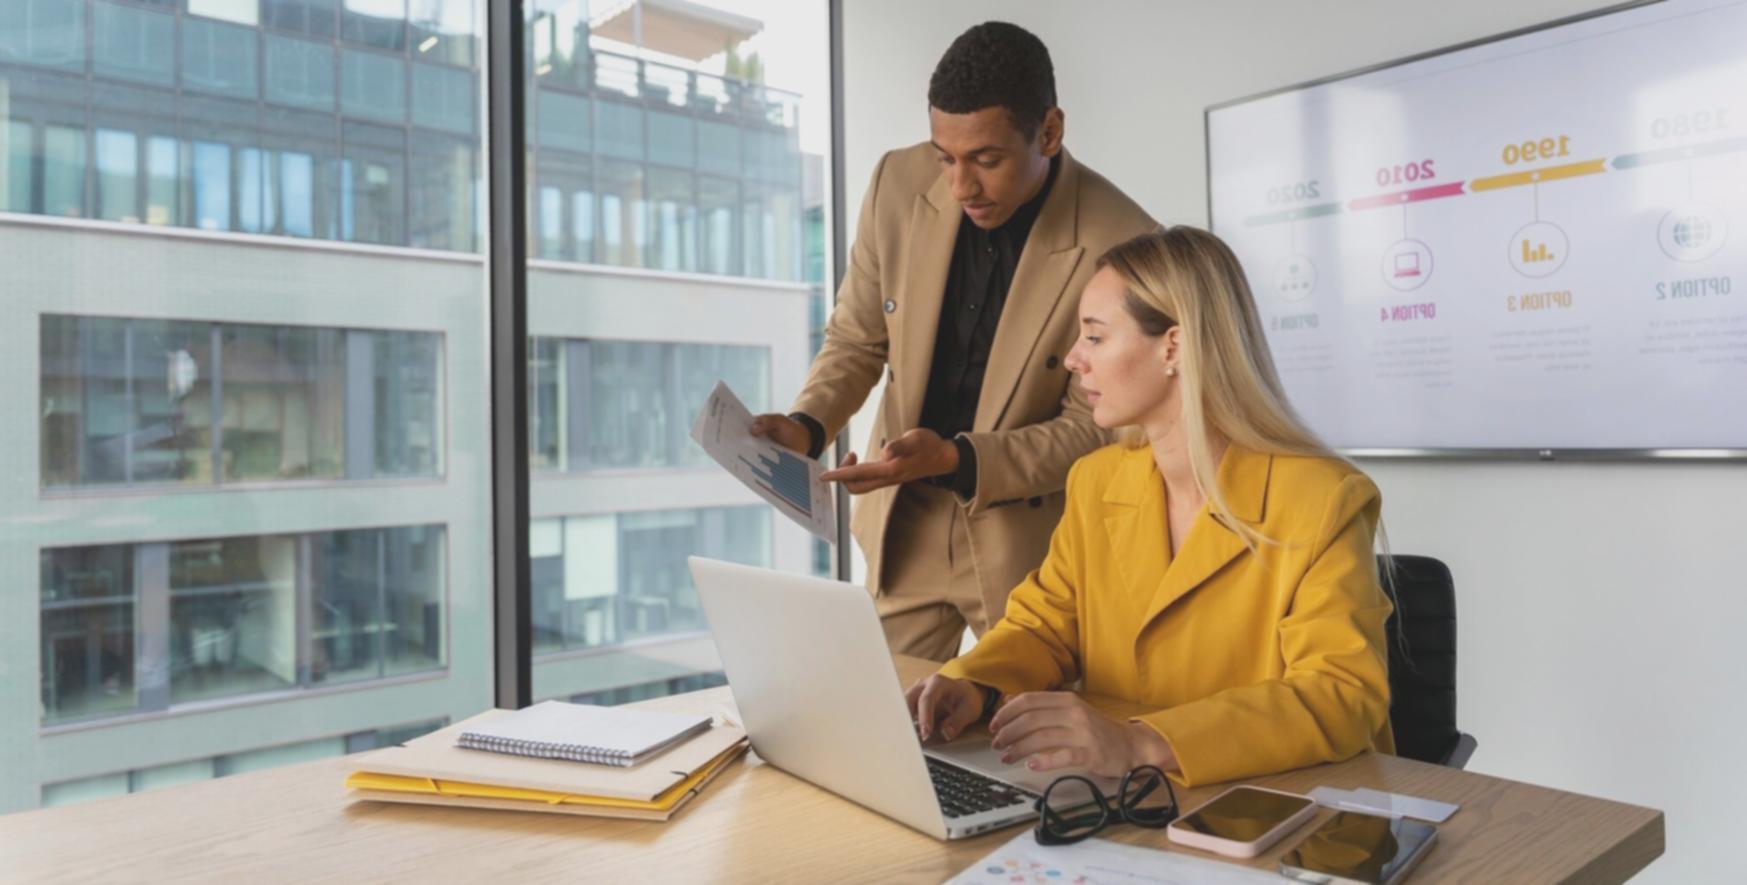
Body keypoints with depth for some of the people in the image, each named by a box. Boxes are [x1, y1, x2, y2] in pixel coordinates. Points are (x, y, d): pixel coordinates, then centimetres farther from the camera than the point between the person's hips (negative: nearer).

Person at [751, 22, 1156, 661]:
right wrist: (807, 425, -15)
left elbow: (1095, 426, -12)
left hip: (1028, 536, -3)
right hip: (902, 523, 3)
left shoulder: (1119, 245, -19)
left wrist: (955, 459, -25)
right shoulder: (899, 184, -8)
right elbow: (856, 339, 3)